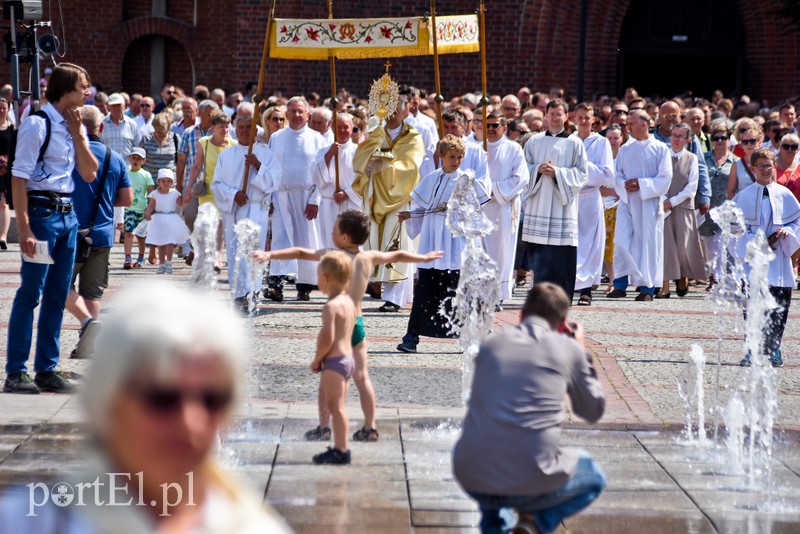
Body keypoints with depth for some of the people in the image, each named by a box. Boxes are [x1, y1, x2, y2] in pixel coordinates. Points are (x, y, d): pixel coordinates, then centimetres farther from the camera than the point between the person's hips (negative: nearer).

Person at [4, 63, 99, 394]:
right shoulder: (38, 124, -12)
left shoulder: (75, 126, 12)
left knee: (57, 295, 11)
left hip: (67, 214, 8)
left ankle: (47, 369, 18)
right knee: (30, 292, -6)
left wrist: (78, 133, -1)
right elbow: (19, 177, -15)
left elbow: (90, 174, 9)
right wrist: (25, 228, -19)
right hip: (41, 211, -8)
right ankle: (15, 372, -2)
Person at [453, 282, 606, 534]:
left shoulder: (491, 343, 11)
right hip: (531, 484, -3)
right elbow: (593, 411, 18)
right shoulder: (568, 348, 3)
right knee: (594, 476, 29)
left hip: (472, 481, 3)